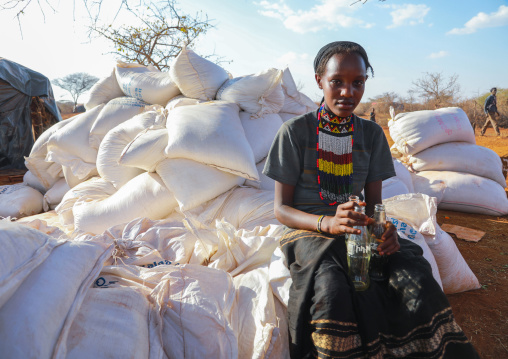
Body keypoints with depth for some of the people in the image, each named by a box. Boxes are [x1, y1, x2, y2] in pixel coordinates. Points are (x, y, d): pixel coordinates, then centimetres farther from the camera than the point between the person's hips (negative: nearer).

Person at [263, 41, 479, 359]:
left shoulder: (371, 134, 8)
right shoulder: (295, 131, -3)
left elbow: (374, 201, 9)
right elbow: (281, 208, -5)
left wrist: (383, 226, -16)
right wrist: (327, 223, -25)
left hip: (359, 229, 3)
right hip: (309, 229, -3)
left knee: (417, 277, -27)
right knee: (333, 289, -37)